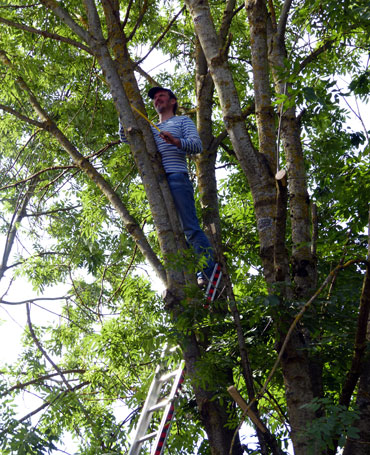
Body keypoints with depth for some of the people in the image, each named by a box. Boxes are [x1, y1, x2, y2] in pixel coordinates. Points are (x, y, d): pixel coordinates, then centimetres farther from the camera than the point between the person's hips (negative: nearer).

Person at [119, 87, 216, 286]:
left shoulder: (182, 120, 15)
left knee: (191, 228, -16)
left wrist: (176, 142, -17)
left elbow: (197, 145, 0)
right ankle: (193, 275, -1)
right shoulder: (151, 129, 31)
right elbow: (125, 137, 27)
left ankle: (210, 273, -19)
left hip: (177, 178, -6)